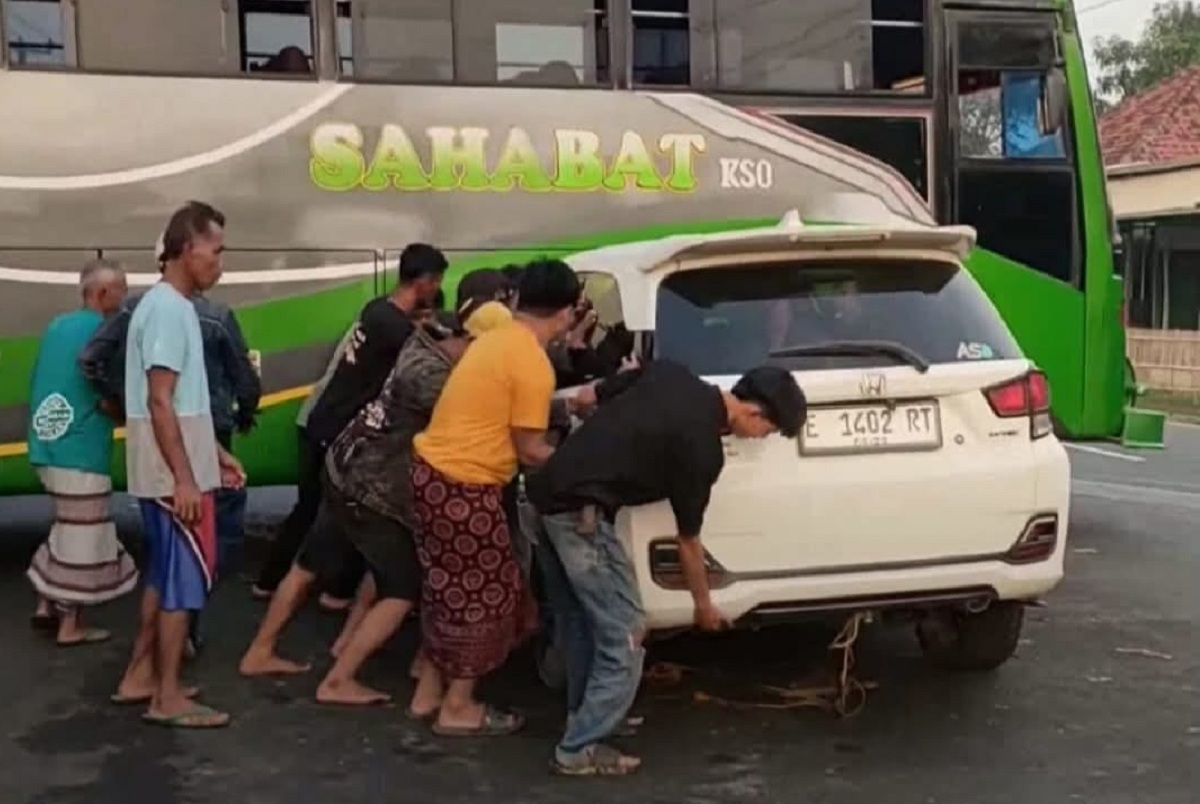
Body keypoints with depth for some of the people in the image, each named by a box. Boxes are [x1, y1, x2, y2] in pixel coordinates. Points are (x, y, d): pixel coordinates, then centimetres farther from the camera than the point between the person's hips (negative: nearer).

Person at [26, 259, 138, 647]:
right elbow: (108, 401, -18)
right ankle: (70, 625, 7)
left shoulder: (57, 325, 12)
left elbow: (45, 385, 18)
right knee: (82, 536, 1)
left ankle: (47, 604, 22)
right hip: (81, 448, -8)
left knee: (70, 527, 21)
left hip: (49, 442, 8)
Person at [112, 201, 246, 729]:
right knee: (186, 577, -4)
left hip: (178, 469, 10)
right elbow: (160, 402, -22)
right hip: (173, 475, -10)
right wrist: (184, 478, -23)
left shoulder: (169, 305, 14)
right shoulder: (169, 309, -17)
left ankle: (139, 677, 24)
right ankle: (167, 697, 3)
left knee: (165, 574, 16)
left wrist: (215, 453, 21)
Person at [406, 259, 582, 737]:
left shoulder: (497, 340, 11)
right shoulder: (534, 365, -16)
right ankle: (457, 709, 16)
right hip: (464, 487, -9)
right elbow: (529, 451, -12)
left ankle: (429, 694, 30)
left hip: (433, 471, 9)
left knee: (451, 588, 21)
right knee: (483, 596, 6)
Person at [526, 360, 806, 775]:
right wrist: (704, 605, 19)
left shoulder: (668, 371, 9)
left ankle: (583, 718, 33)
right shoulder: (703, 448, -9)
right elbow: (688, 539, 4)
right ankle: (581, 749, 6)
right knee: (622, 637, 1)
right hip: (580, 514, -9)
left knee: (578, 623, 22)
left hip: (545, 494, 9)